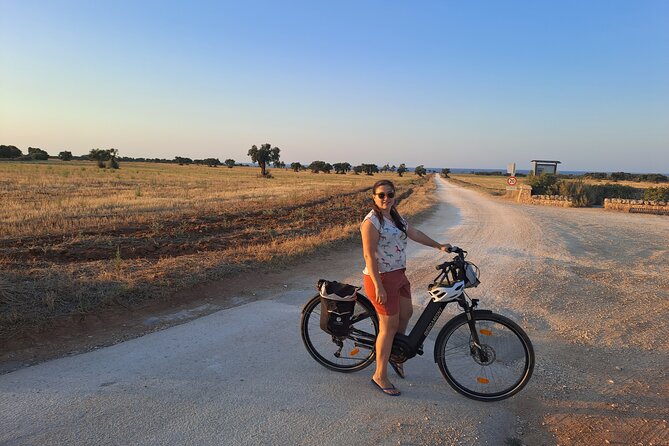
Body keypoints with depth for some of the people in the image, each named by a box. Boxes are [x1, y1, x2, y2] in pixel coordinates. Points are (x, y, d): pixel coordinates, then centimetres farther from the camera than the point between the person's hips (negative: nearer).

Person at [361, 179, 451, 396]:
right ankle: (380, 376, 14)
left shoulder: (395, 217, 9)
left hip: (398, 275, 9)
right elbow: (369, 256, -22)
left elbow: (414, 234, 19)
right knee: (389, 326, -1)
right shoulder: (372, 221, -19)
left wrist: (439, 246, 20)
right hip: (381, 278, -9)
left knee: (406, 314, 22)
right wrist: (378, 287, -24)